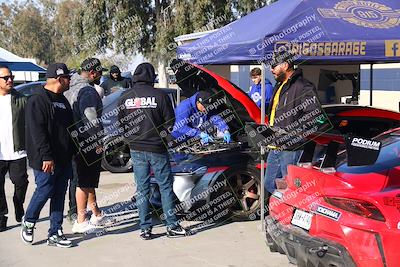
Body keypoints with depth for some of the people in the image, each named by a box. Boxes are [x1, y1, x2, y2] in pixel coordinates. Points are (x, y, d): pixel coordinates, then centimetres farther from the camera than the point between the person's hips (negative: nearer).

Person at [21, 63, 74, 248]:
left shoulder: (62, 100, 17)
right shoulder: (38, 100, -12)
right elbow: (37, 132, -19)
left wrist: (71, 153, 19)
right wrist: (46, 156, -24)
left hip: (64, 160, 8)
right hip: (46, 161, -8)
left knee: (59, 196, 9)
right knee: (44, 192, -1)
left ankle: (55, 234, 16)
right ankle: (28, 223, 25)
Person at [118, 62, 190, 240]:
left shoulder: (125, 97, 0)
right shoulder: (160, 95, -10)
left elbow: (120, 122, 6)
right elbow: (170, 122, -6)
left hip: (136, 149, 3)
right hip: (157, 148, -3)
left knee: (142, 189, 9)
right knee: (165, 186, 7)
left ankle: (145, 229, 12)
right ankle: (172, 226, 9)